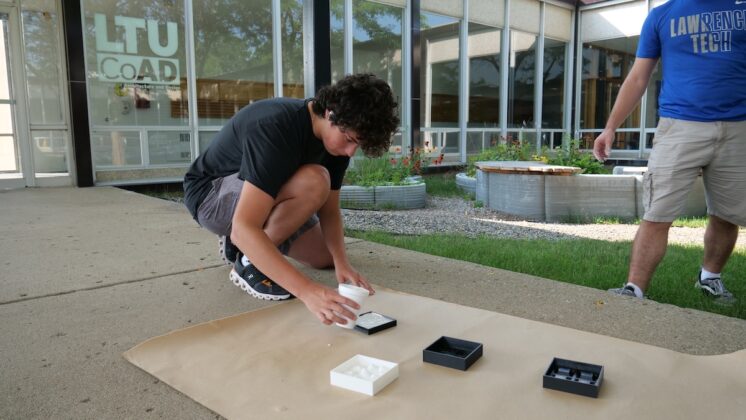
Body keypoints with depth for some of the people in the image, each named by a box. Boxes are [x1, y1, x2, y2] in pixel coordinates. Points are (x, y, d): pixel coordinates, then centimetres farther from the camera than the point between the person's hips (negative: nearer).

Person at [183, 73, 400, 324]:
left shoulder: (335, 135, -11)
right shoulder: (276, 128, -36)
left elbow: (329, 210, -6)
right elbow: (244, 228, -44)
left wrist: (341, 262, -24)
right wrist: (307, 290, -51)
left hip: (257, 197, 8)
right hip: (210, 194, -8)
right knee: (312, 183, -33)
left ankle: (242, 244, 22)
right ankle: (249, 262, -14)